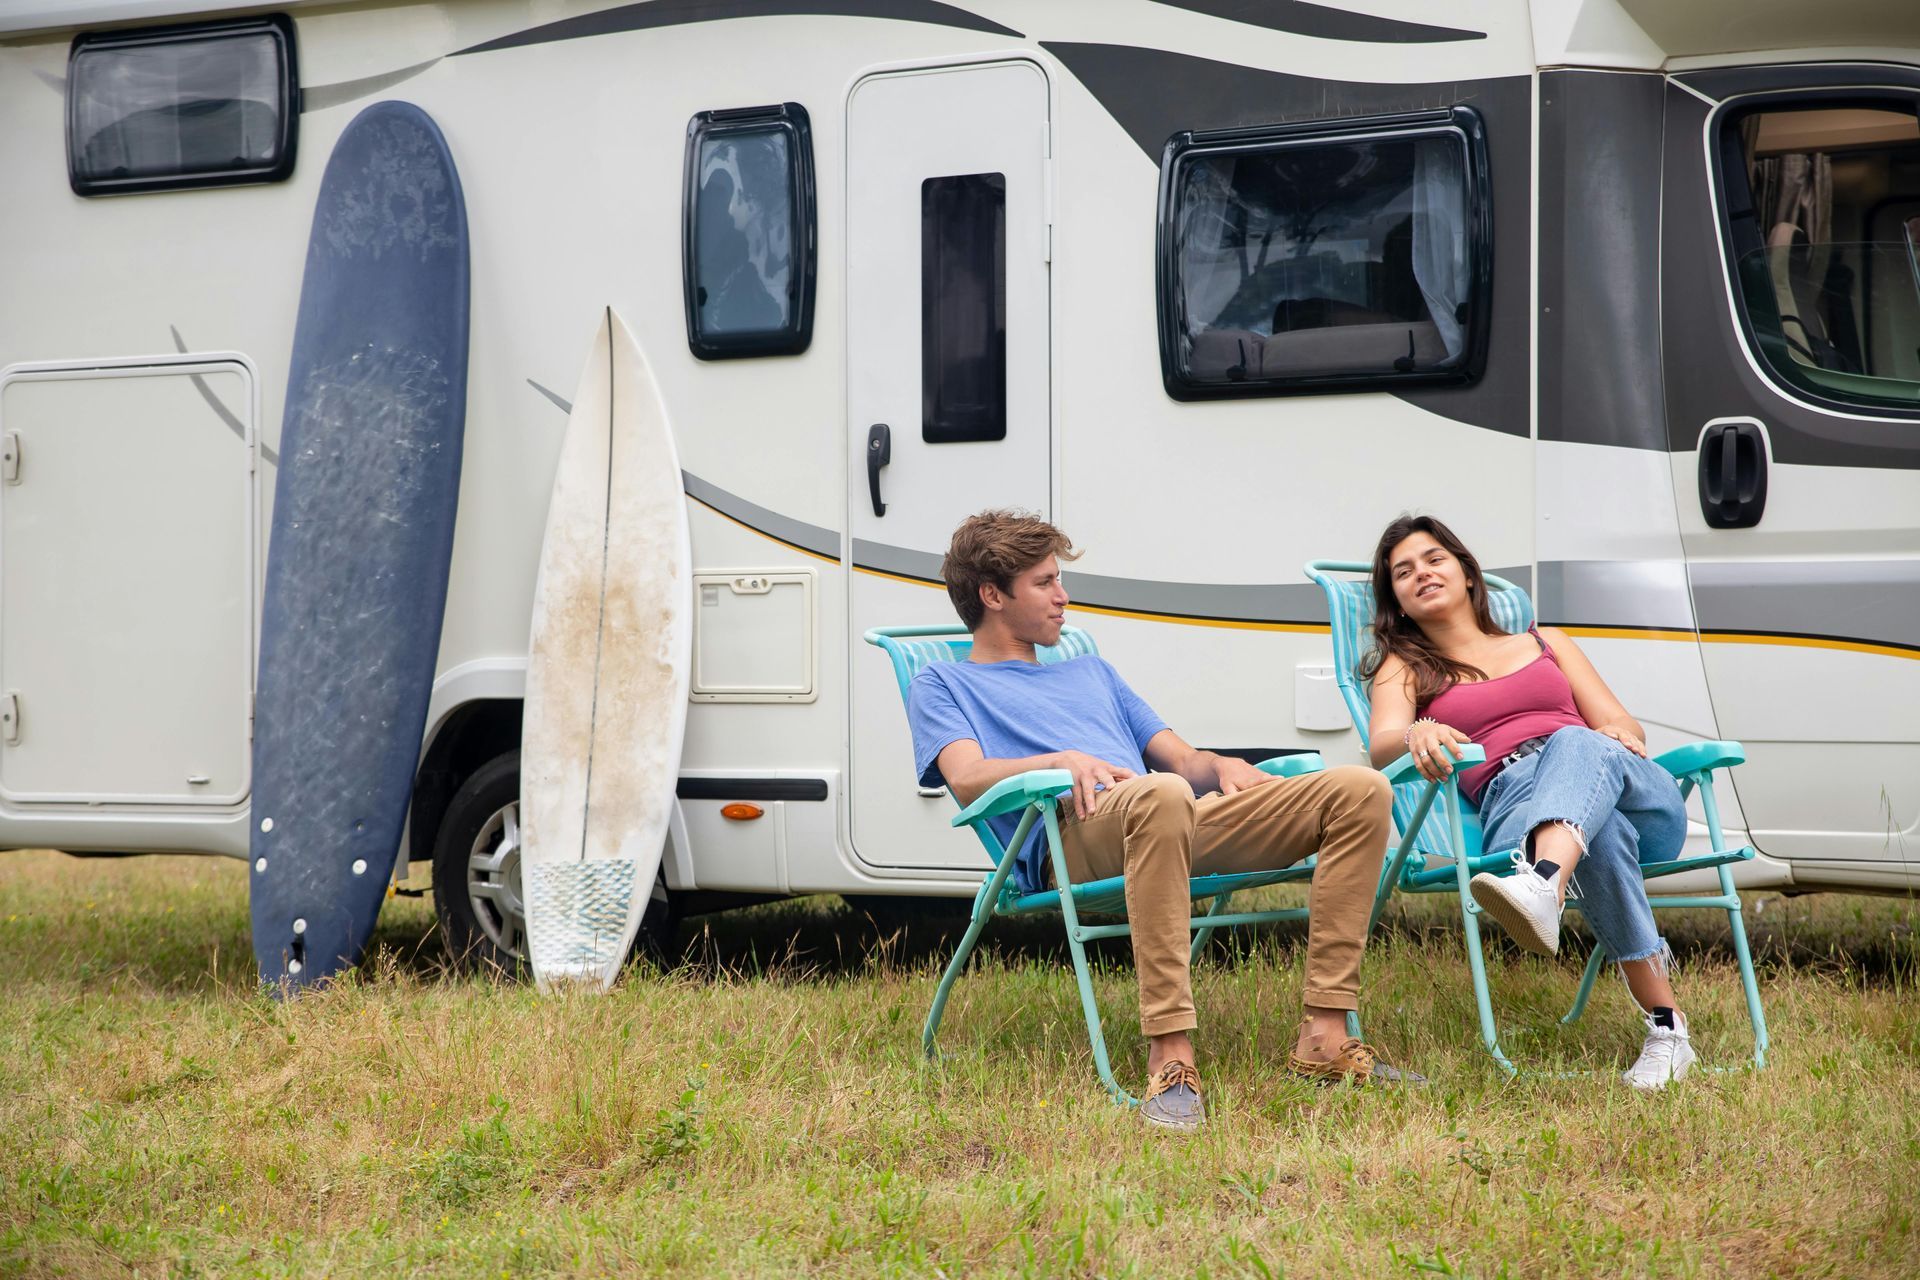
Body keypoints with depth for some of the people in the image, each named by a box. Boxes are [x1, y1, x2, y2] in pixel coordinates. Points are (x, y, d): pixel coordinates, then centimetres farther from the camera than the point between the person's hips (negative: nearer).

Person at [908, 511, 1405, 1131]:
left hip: (1184, 823, 7)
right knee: (1162, 795, -44)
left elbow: (1181, 759, 33)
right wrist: (1063, 761, -17)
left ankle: (1324, 1037, -22)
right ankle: (1170, 1056, -47)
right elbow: (966, 778, 0)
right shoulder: (943, 685, 22)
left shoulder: (1091, 673, 41)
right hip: (1070, 835, -7)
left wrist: (1221, 766, 8)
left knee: (1361, 789, -14)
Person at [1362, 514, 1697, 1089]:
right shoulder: (1404, 666, 25)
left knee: (1575, 745, -37)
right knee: (1600, 828, -40)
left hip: (1642, 798, 2)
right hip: (1510, 798, -2)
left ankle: (1544, 889, -69)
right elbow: (1381, 747, 2)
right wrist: (1418, 734, -24)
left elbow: (1627, 731, 24)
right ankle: (1664, 1024, -48)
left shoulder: (1545, 643, 33)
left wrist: (1620, 733, -2)